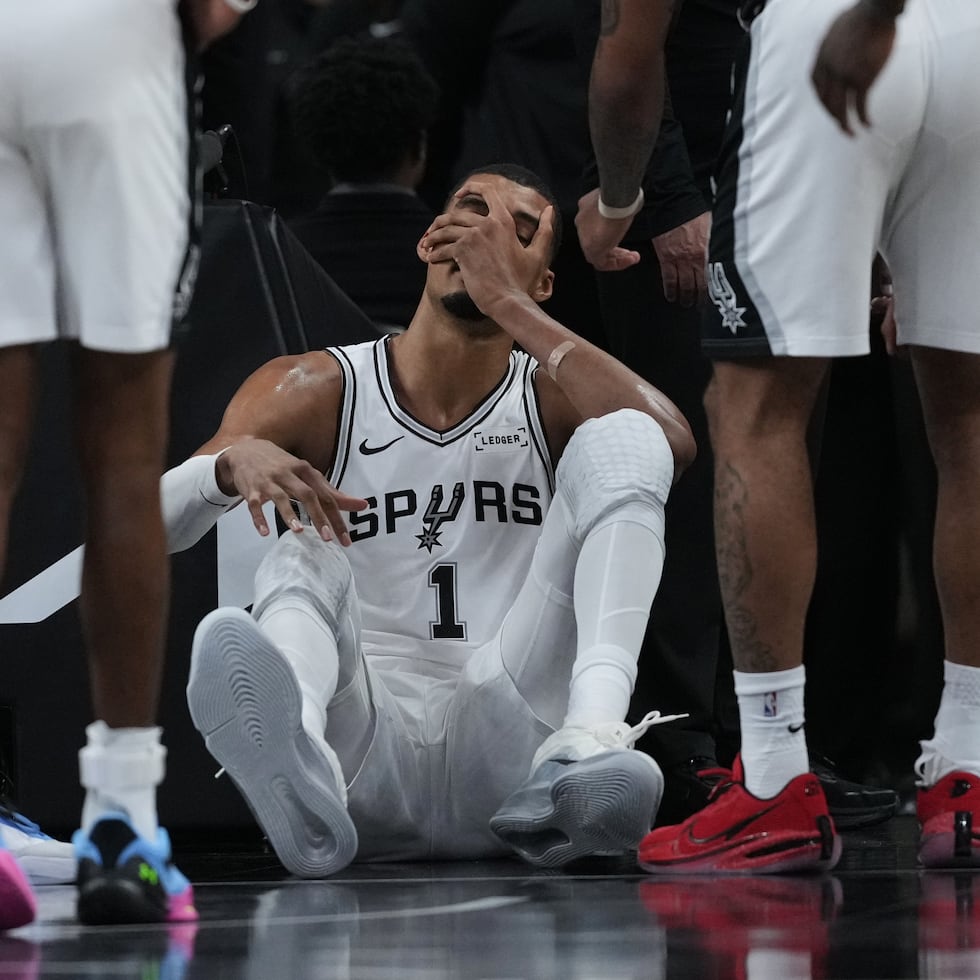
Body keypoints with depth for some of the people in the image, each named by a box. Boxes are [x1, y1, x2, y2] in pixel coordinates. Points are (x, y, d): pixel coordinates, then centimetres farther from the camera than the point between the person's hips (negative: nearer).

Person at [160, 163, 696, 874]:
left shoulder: (553, 400, 10)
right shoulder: (314, 392, 9)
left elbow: (673, 444, -15)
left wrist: (507, 303, -11)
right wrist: (231, 462, -26)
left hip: (505, 741, 0)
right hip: (364, 743, 0)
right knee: (305, 557, -27)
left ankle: (590, 737, -41)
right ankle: (299, 765, -63)